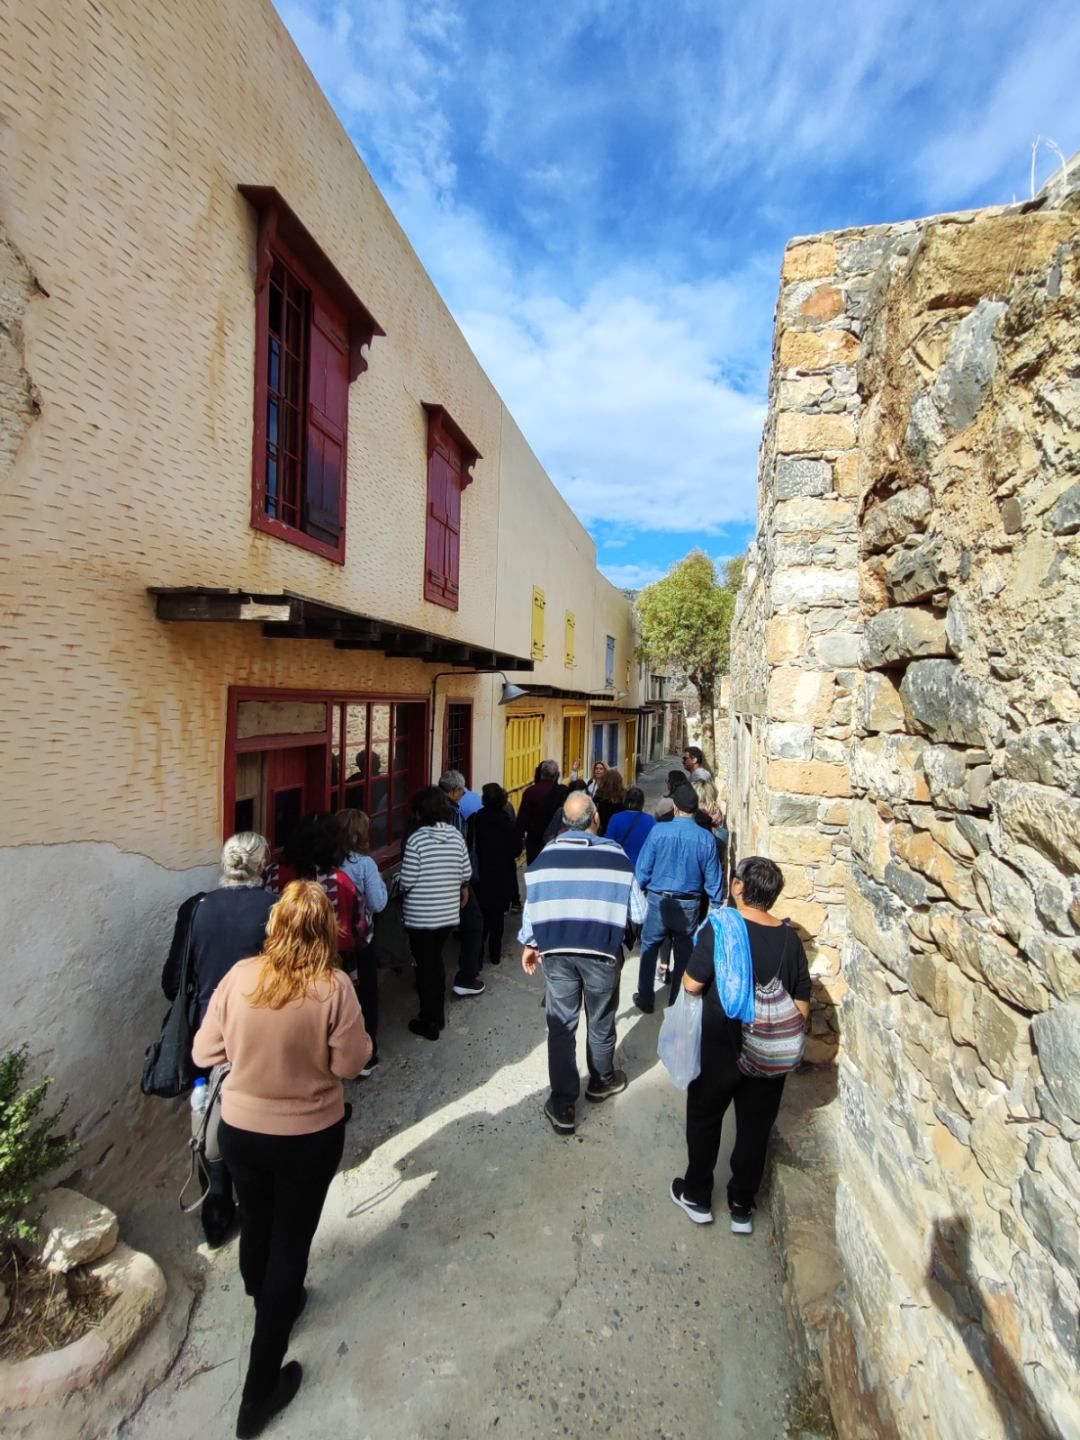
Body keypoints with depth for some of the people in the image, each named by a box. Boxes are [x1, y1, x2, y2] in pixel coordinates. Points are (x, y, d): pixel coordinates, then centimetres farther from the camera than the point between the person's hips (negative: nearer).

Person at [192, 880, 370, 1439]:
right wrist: (360, 1038, 2)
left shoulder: (239, 977, -17)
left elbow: (204, 1052, -6)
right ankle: (261, 1387, 27)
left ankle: (268, 1304, 56)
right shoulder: (333, 988, -25)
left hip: (240, 1129, 4)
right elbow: (350, 1063, -17)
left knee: (255, 1224, 28)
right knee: (290, 1241, 16)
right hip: (309, 1136, -3)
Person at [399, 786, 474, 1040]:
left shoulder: (416, 839, -17)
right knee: (436, 961, 21)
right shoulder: (457, 835, -3)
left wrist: (398, 878, 5)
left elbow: (407, 881, -17)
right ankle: (438, 1016, 32)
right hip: (449, 912, 5)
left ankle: (429, 1023, 20)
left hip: (420, 916, -5)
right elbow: (466, 873, 1)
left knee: (425, 966, 9)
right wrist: (460, 887, 21)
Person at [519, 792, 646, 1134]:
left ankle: (563, 1105, 16)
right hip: (601, 951, -1)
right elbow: (637, 914, -7)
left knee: (561, 1026, 11)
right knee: (600, 1023, 19)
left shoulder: (546, 855, -5)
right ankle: (601, 1082, 41)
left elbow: (532, 905, 1)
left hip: (556, 951, 1)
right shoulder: (615, 855, -10)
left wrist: (529, 944, 15)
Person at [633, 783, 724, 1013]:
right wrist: (716, 907, 9)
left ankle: (645, 1000, 24)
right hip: (689, 905, 1)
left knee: (649, 947, 17)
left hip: (659, 901, -1)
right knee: (684, 954, 17)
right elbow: (713, 879, -3)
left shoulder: (659, 830, -13)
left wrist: (640, 890, 9)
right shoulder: (706, 838, -9)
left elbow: (643, 868, -9)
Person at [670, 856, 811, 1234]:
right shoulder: (790, 939, -7)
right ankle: (741, 1207, 34)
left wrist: (689, 971, 3)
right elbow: (802, 1006, -2)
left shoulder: (719, 928, -20)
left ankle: (697, 1197, 34)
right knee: (755, 1128, 19)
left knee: (704, 1119, 19)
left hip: (719, 1050, -3)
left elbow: (692, 984, -18)